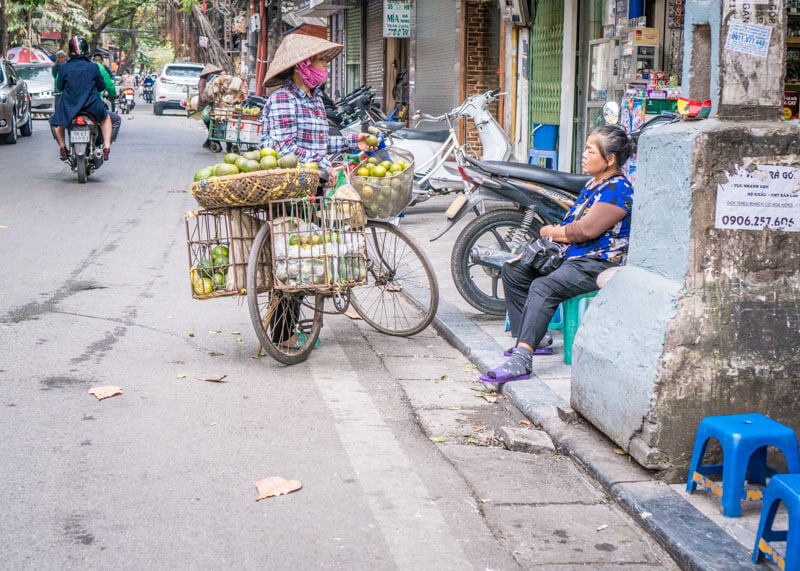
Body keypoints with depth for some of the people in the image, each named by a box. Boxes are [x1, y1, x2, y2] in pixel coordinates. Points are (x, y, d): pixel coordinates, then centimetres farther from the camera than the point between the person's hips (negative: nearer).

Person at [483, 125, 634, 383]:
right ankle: (530, 339, 8)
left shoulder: (618, 189, -13)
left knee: (544, 287, -34)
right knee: (513, 270, 7)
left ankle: (521, 359, -42)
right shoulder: (592, 184, 19)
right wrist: (555, 233, 1)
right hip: (572, 257, 11)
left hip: (598, 265, -11)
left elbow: (586, 229, -21)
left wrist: (550, 231, -5)